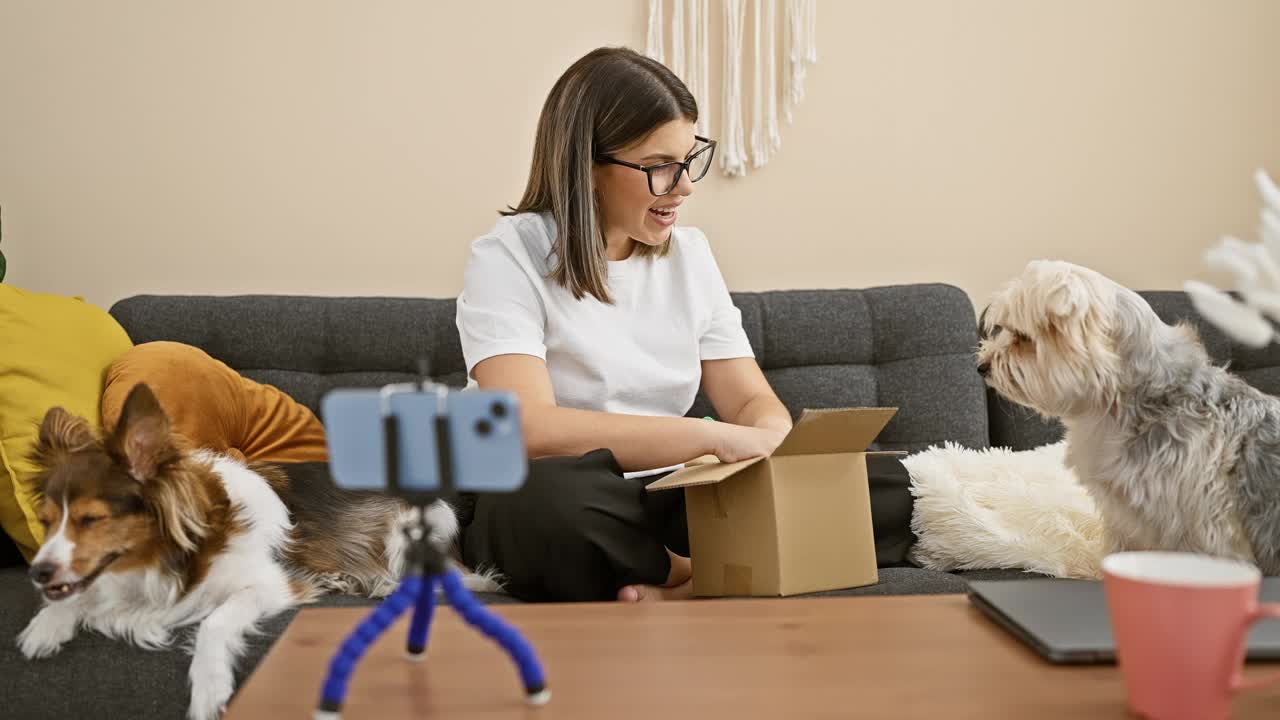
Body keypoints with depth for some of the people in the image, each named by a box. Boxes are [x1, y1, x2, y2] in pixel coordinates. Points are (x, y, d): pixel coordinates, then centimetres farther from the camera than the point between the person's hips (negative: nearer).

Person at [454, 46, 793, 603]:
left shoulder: (689, 255, 7)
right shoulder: (508, 258, -12)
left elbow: (753, 401, 3)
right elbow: (531, 429, -27)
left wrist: (774, 445, -22)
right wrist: (715, 437, -31)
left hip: (658, 502, 4)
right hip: (533, 510, -4)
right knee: (556, 492, -39)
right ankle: (698, 578, -16)